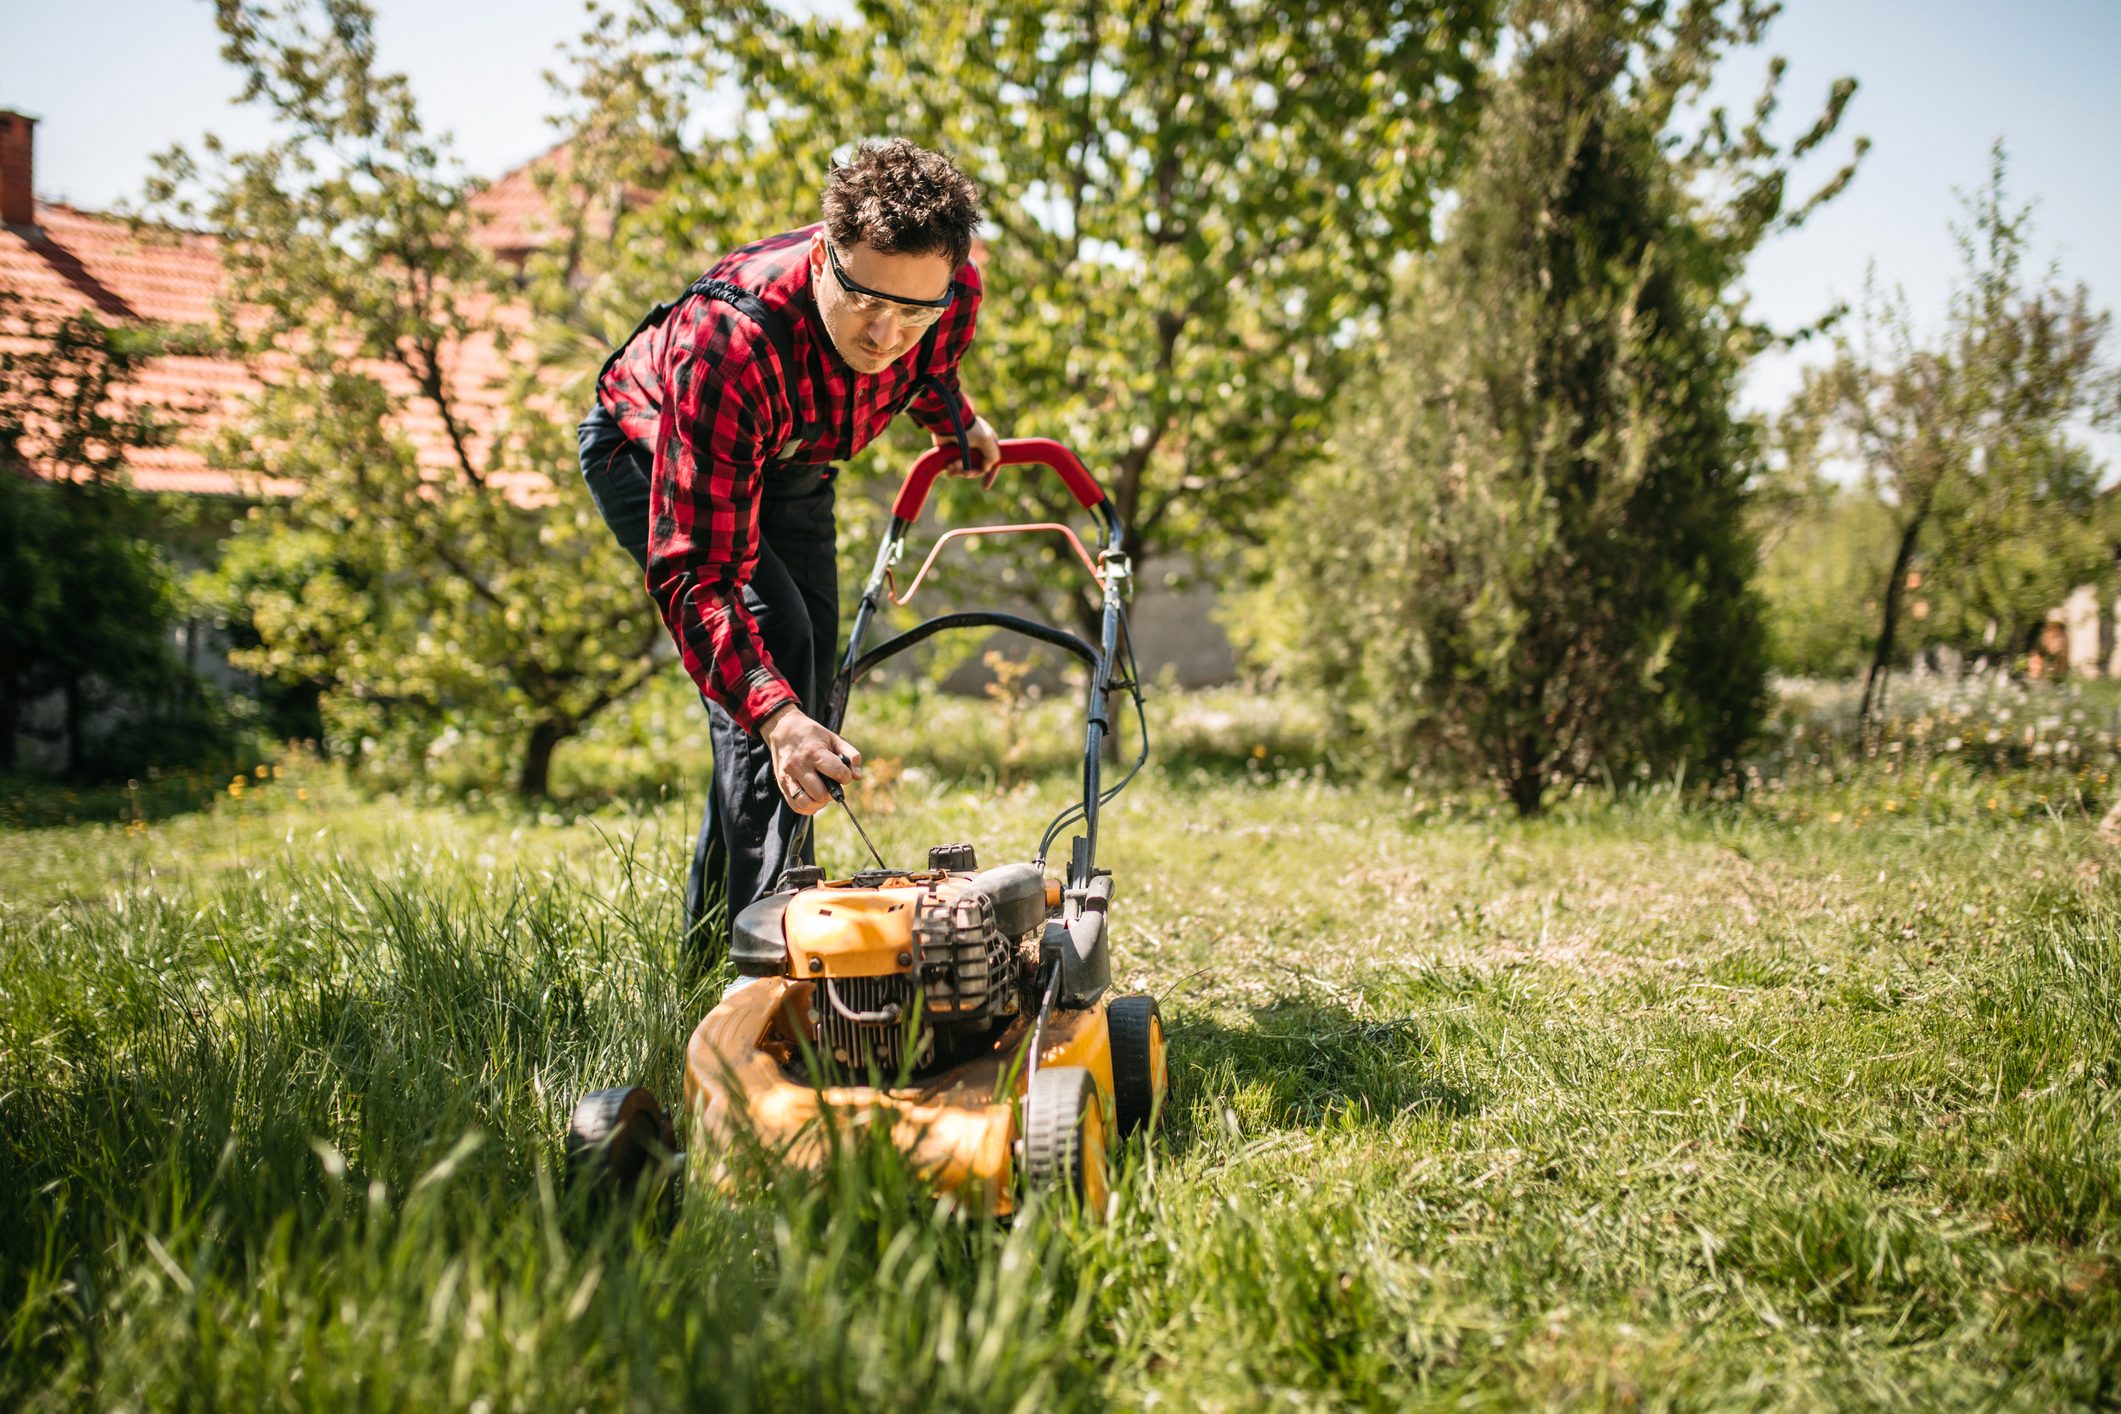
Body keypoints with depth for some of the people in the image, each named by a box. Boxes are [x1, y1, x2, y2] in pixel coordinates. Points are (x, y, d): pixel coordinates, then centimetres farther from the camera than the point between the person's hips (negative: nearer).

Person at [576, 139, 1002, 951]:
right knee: (773, 636, -25)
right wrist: (774, 717, -57)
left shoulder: (954, 293, -29)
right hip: (650, 451, -6)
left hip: (789, 459, 6)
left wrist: (955, 421, 15)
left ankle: (711, 933, 20)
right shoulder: (727, 343, -46)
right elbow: (695, 572, -47)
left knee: (808, 671, 6)